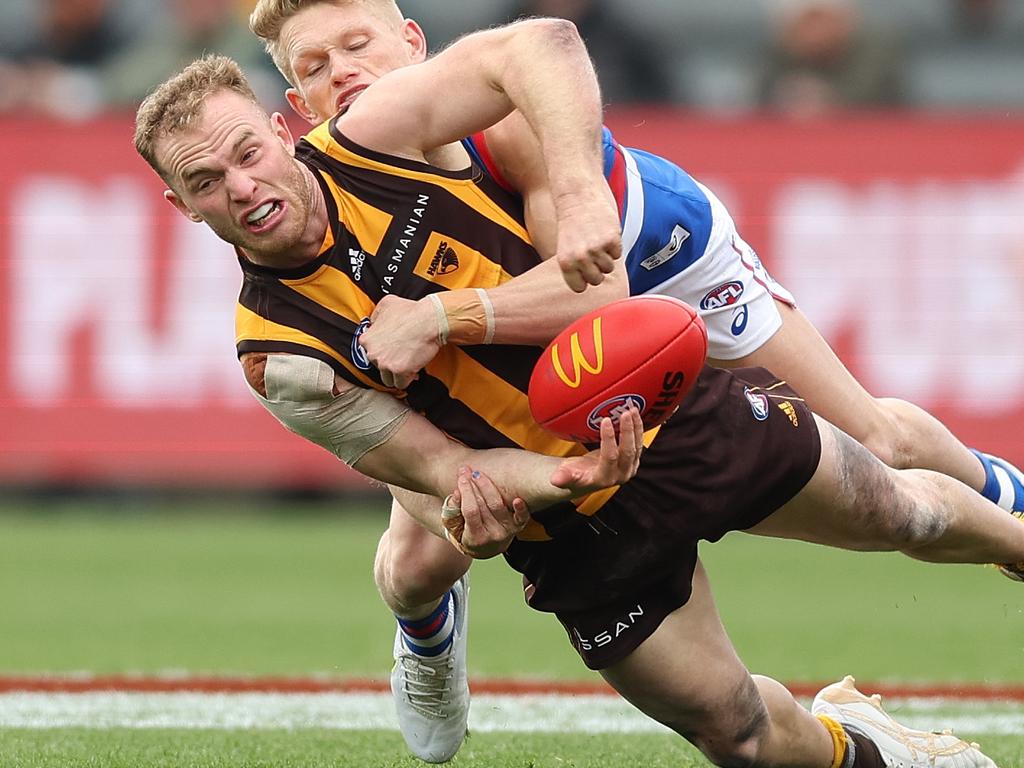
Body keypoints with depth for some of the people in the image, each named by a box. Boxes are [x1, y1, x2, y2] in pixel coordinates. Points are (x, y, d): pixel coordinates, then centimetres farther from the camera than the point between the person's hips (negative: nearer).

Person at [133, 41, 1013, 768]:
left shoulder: (362, 144, -17)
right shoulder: (280, 354, -18)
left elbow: (539, 44, -15)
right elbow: (440, 466, -15)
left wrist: (580, 195, -30)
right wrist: (561, 477, -35)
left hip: (677, 398, 2)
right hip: (587, 536, -1)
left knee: (898, 511, 19)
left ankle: (1015, 536, 52)